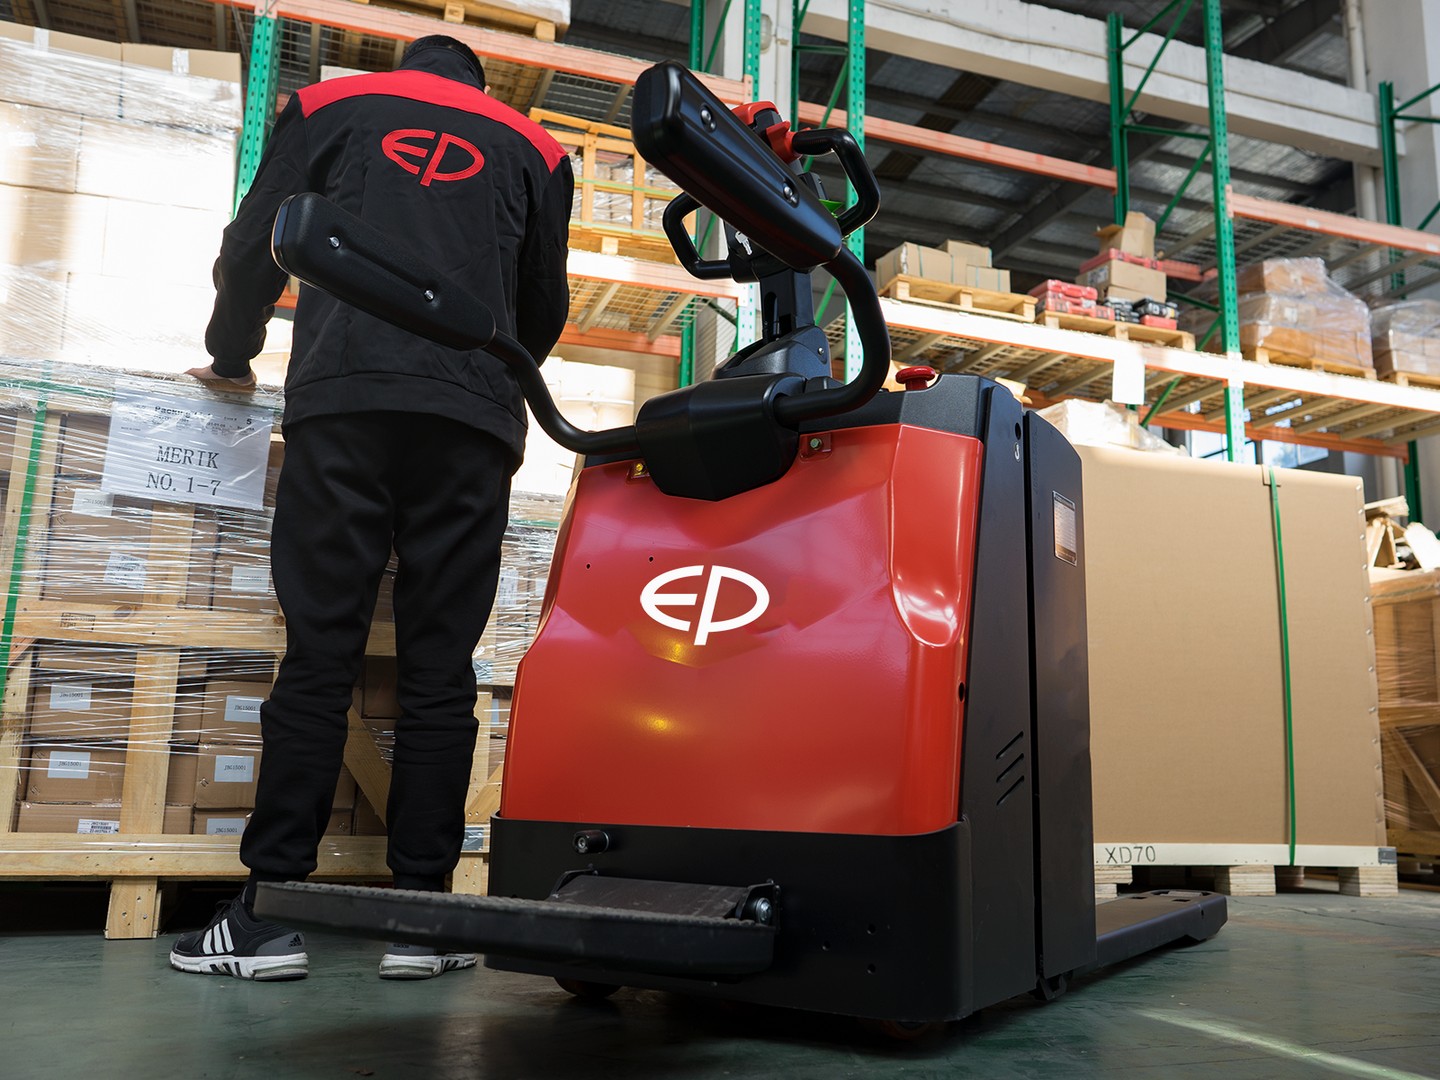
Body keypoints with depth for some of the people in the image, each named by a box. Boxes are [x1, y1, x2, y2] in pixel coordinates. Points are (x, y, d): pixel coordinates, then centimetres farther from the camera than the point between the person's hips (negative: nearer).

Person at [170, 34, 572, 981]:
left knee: (318, 657, -2)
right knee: (441, 670, 0)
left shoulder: (330, 106, 21)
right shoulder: (531, 147, 23)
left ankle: (270, 913, -1)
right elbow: (546, 310, 23)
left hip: (342, 404, -1)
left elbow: (252, 250, 15)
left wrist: (232, 359, 31)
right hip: (472, 424, 1)